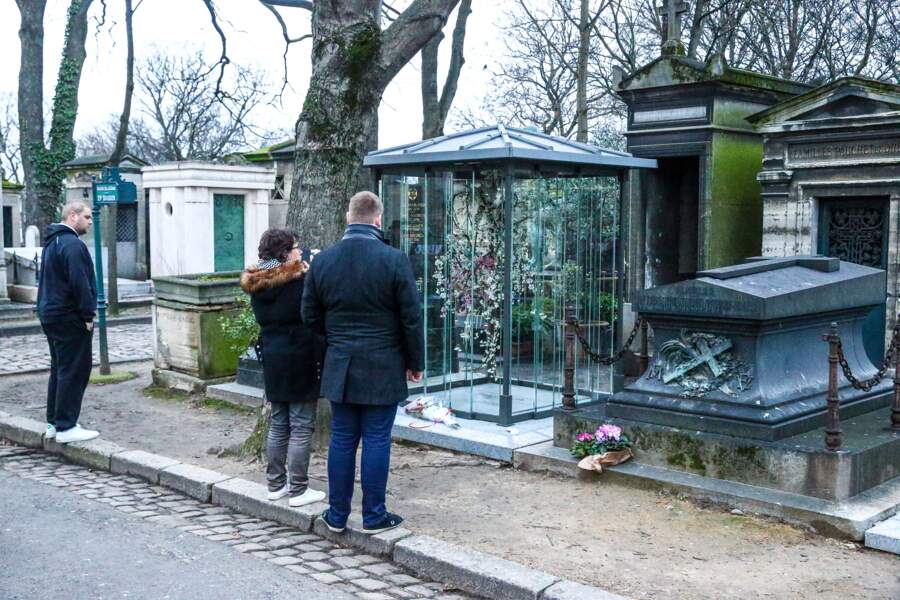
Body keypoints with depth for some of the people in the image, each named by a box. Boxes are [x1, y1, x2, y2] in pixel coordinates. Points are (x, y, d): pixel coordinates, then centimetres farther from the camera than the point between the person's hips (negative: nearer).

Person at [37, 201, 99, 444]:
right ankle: (65, 427, -3)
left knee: (60, 369, 17)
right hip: (70, 319, -11)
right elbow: (79, 283, -23)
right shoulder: (72, 244, -17)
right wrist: (88, 315, -16)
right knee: (75, 371, -5)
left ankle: (54, 423, 22)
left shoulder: (52, 241, 16)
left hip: (50, 314, 11)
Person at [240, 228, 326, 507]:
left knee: (278, 424, 16)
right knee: (301, 427, 0)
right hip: (300, 359, -7)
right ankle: (298, 490, 4)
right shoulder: (301, 281, -15)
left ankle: (276, 484, 22)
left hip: (272, 359, 7)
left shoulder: (256, 285, 6)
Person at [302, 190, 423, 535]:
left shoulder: (323, 260, 1)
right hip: (383, 369, -3)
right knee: (376, 440, 4)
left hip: (339, 367, 4)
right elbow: (411, 319, -7)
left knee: (342, 439, 11)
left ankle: (337, 514, 19)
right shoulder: (394, 260, -10)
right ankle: (374, 516, 12)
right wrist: (414, 363, 5)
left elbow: (310, 316, 8)